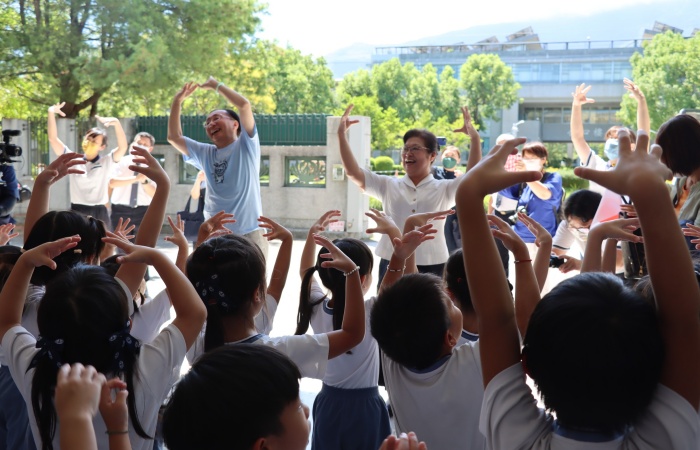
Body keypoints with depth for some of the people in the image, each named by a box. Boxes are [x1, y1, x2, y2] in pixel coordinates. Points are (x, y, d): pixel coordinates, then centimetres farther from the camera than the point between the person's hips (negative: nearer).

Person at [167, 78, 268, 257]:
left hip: (249, 234, -5)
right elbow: (174, 137, 13)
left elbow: (244, 105, -12)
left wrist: (216, 85, -2)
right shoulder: (205, 154, 14)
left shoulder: (246, 146, -1)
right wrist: (178, 101, 6)